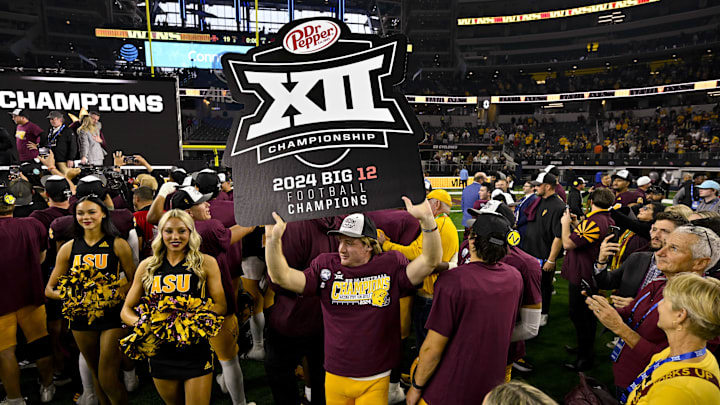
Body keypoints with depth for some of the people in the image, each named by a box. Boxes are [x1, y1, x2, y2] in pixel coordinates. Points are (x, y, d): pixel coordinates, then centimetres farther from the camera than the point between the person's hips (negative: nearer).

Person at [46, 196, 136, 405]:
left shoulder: (118, 245, -3)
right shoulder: (68, 248, 5)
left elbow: (134, 282, -3)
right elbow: (50, 289, 8)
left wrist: (115, 292, -21)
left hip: (112, 315, -4)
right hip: (81, 316, 4)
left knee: (108, 380, -4)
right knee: (96, 375, 18)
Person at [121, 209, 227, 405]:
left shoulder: (206, 263, -4)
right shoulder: (147, 266, 3)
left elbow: (220, 306, -3)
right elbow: (126, 310, 8)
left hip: (196, 350, -3)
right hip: (159, 352, 3)